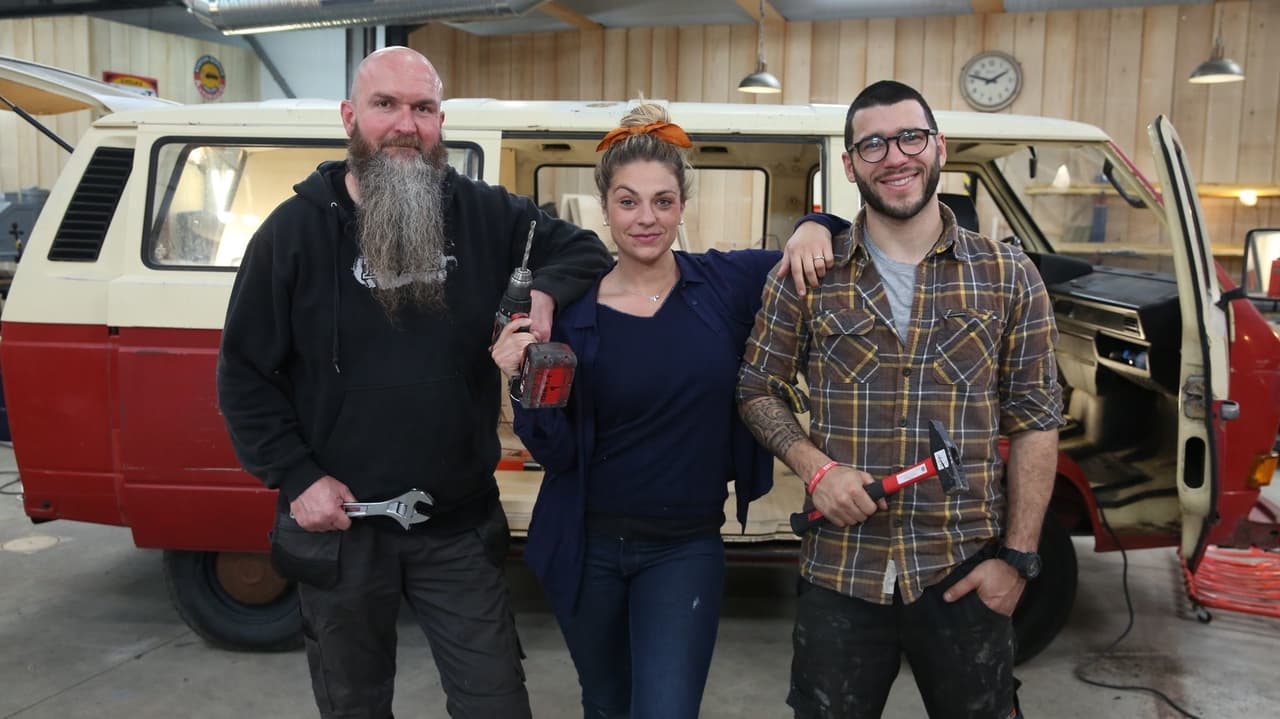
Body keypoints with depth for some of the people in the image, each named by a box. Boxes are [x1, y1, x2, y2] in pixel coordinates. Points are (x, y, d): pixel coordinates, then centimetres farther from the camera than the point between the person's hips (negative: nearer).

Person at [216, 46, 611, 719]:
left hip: (460, 526, 0)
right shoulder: (295, 229, -6)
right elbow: (243, 373, -2)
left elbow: (584, 249, 9)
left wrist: (545, 291, -13)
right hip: (336, 525, 0)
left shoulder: (486, 214, -3)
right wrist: (298, 478, -10)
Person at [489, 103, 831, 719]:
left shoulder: (728, 281, -7)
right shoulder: (574, 310, -8)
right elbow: (557, 454, -6)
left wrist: (810, 232, -16)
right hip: (587, 545, 1)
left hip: (686, 548, -1)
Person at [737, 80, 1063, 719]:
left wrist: (1017, 557, -3)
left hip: (966, 573, 0)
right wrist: (814, 467, -12)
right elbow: (758, 389, 6)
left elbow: (1035, 420, 2)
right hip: (838, 573, 0)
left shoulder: (1008, 276, 0)